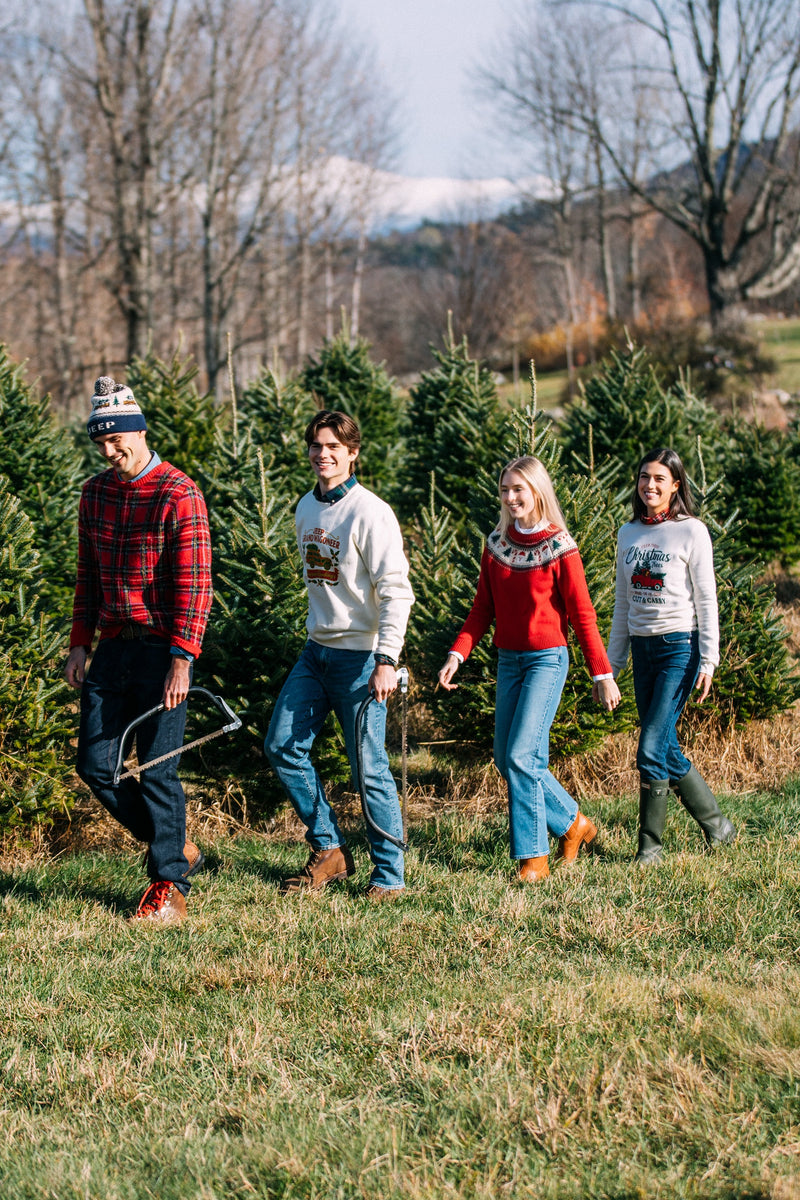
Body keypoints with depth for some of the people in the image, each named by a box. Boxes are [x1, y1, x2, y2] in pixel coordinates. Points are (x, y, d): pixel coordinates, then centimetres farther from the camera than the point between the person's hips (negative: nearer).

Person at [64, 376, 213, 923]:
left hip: (162, 649, -7)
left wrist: (181, 661, -22)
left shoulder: (178, 495, -12)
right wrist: (80, 644, 11)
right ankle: (178, 848, 22)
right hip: (112, 648, 7)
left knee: (156, 771, -5)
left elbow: (194, 584, -16)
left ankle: (170, 889, 5)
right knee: (95, 765, 5)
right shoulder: (96, 493, 10)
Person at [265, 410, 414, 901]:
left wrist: (387, 661, -23)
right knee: (283, 746, 3)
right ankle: (330, 851, 14)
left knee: (369, 767, -5)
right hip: (318, 649, 8)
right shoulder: (307, 509, 10)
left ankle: (390, 874, 6)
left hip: (360, 655, -8)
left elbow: (396, 592, -16)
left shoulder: (370, 513, -13)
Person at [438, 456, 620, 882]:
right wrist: (457, 654, -4)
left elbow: (582, 615, -5)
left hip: (547, 658, -6)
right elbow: (483, 609, 9)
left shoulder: (559, 549, -8)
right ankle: (573, 824, 25)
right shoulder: (496, 545, 7)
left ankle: (533, 857, -6)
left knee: (521, 757, -14)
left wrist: (603, 675, -4)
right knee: (506, 758, 7)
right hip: (508, 659, 6)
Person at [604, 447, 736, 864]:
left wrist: (709, 658, -10)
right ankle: (716, 824, 22)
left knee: (651, 749, -12)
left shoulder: (691, 532, -4)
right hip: (642, 647, 6)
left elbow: (706, 598, -4)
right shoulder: (628, 534, 11)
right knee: (667, 751, 7)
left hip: (680, 646, -6)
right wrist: (612, 662, 15)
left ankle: (650, 844, -2)